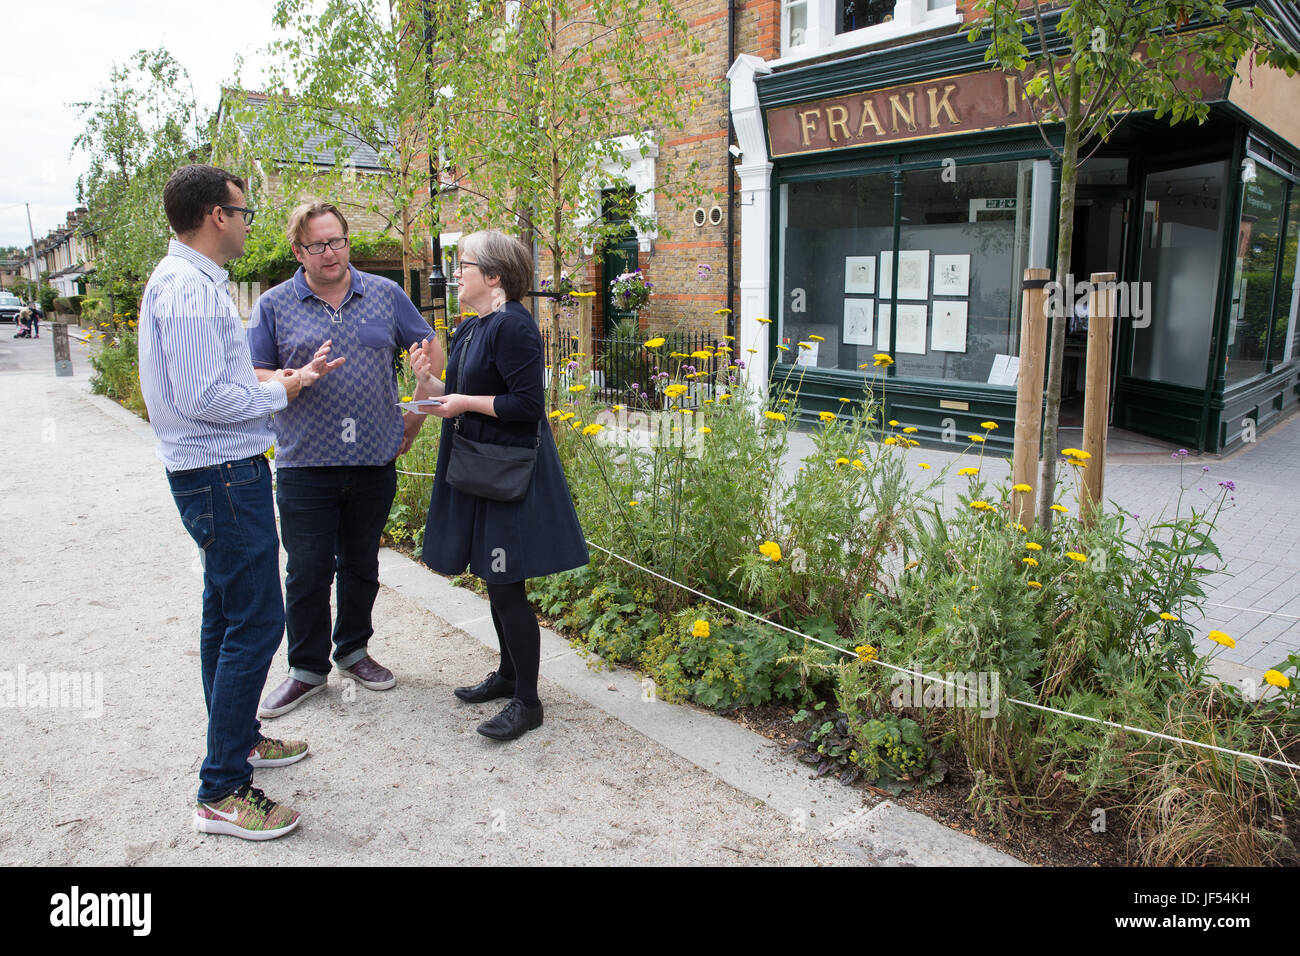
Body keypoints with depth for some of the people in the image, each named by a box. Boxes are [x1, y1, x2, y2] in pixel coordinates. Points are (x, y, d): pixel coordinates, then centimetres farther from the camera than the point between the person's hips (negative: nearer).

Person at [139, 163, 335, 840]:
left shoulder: (188, 280, 15)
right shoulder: (190, 287, -19)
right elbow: (205, 398, -24)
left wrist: (274, 380, 11)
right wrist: (281, 391, -11)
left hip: (218, 472, 11)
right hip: (223, 476, -11)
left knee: (227, 613, 20)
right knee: (256, 622, -8)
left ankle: (238, 738, 37)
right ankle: (221, 793, 2)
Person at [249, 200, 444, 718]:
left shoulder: (385, 294, 5)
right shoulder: (274, 305, 1)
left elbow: (430, 350, 13)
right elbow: (253, 379, -1)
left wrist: (415, 418, 7)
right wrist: (303, 377, -20)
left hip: (374, 459, 2)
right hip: (305, 462, -2)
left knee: (361, 564, 14)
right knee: (307, 573, 2)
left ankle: (353, 650, 32)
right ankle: (307, 667, 20)